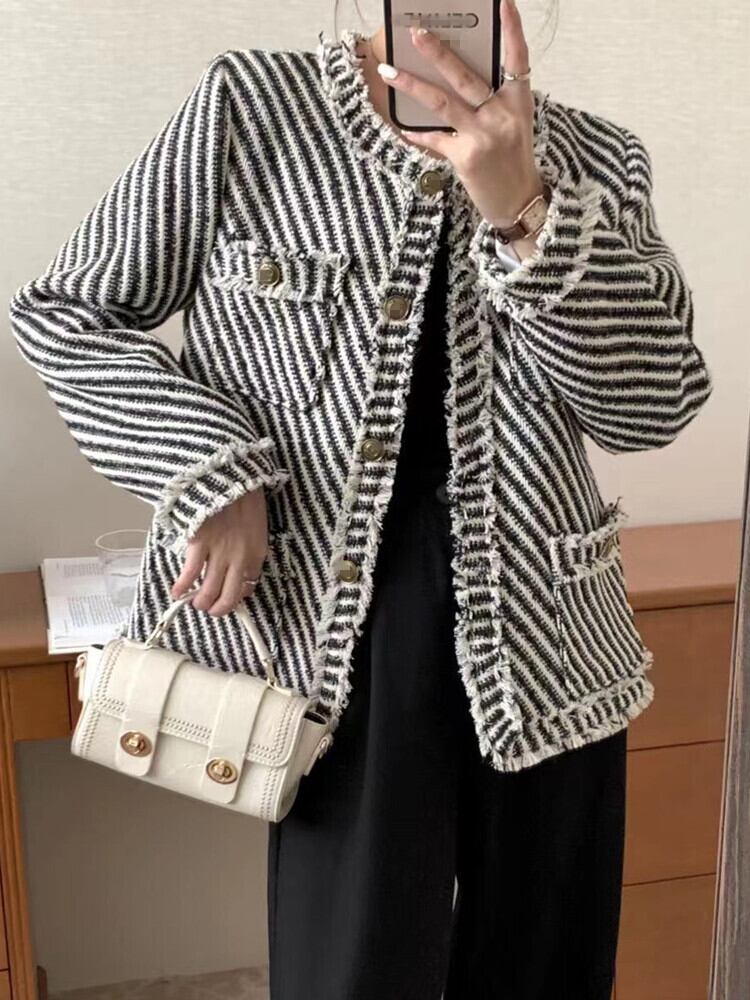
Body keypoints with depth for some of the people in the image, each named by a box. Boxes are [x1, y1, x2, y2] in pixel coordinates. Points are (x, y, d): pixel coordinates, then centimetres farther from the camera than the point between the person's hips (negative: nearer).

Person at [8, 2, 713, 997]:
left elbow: (655, 405, -8)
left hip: (546, 646, 3)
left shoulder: (595, 161, 3)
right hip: (340, 646, -3)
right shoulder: (247, 104, -3)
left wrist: (522, 210, -22)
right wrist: (211, 473, -13)